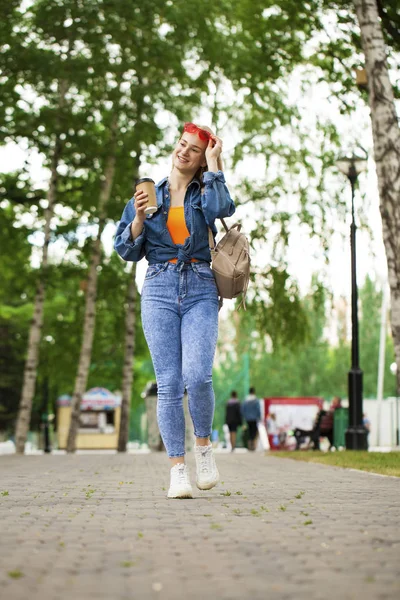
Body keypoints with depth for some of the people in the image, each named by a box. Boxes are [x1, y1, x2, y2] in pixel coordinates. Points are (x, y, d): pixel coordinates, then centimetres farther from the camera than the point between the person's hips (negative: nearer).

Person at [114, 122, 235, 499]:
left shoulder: (205, 193, 12)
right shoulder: (149, 195, 14)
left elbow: (222, 207, -14)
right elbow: (127, 251, 11)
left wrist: (213, 164, -3)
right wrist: (138, 217, -6)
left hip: (200, 291, -1)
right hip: (159, 290, 1)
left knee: (197, 376, -17)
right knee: (169, 383, -5)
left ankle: (203, 445, 7)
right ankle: (177, 468, -2)